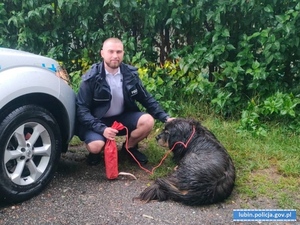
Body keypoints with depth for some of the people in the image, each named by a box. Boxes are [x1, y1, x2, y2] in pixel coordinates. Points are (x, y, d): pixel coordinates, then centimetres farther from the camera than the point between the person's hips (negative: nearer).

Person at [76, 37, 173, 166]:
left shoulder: (130, 74, -6)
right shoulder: (91, 78, -17)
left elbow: (147, 99, 3)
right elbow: (81, 109, -17)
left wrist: (165, 117, -9)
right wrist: (102, 129, -31)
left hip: (122, 118, 4)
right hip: (97, 122, -3)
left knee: (148, 121, -22)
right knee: (96, 146, -32)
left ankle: (129, 147, 7)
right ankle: (95, 152, 8)